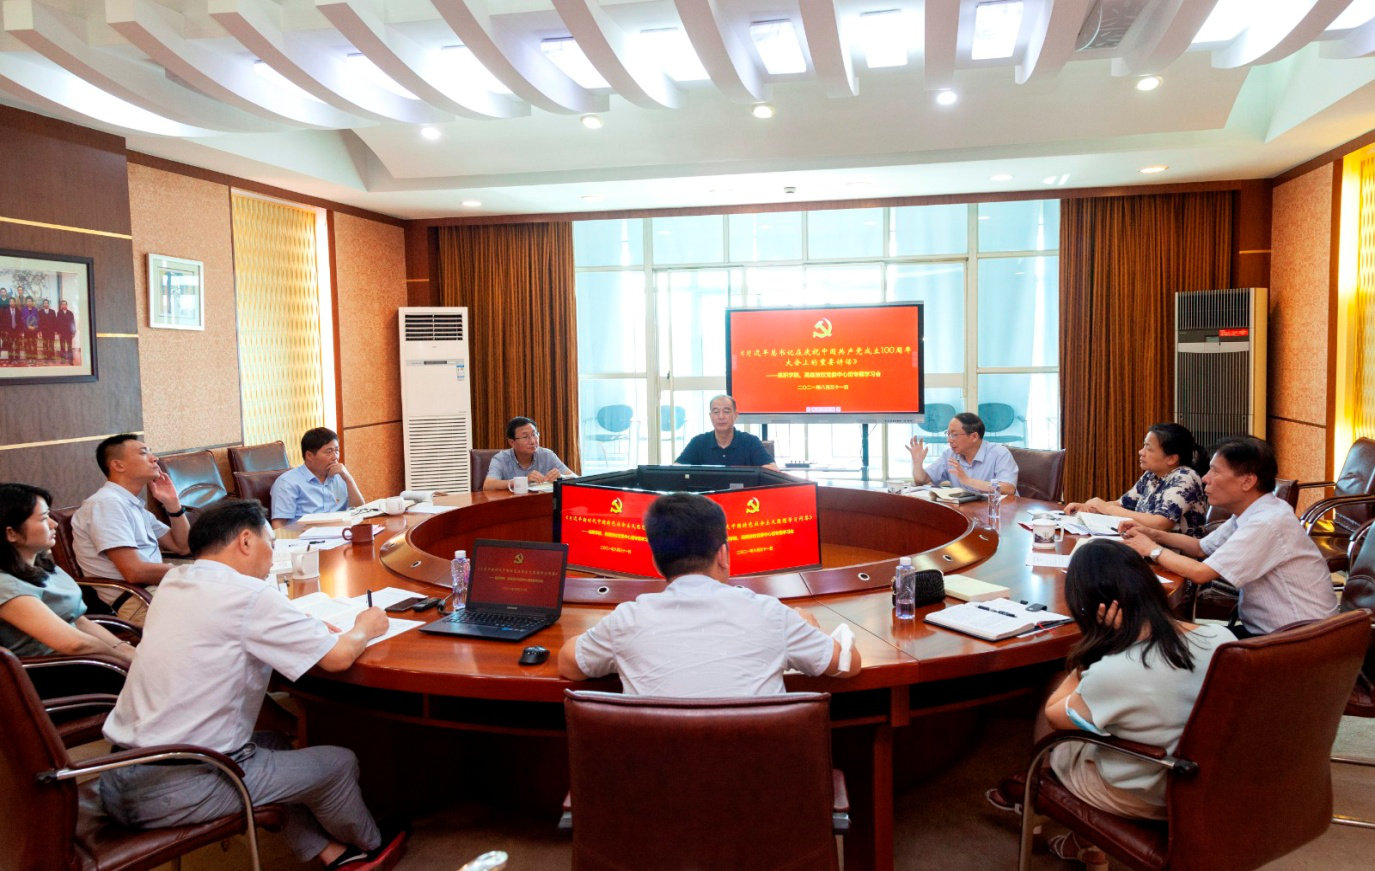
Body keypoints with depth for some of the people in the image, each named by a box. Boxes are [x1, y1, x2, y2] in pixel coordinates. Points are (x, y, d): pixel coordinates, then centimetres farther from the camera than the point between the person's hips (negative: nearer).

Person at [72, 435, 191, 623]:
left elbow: (181, 546, 22)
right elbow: (135, 572, -20)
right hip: (137, 603, -9)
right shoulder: (107, 502, -11)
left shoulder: (135, 506, 18)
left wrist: (172, 503, 10)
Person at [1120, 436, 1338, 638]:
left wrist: (1152, 550, -10)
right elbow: (1202, 547, 15)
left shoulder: (1268, 522, -24)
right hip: (1261, 628, 8)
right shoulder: (1250, 512, 4)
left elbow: (1200, 573, -25)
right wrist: (1153, 534, 1)